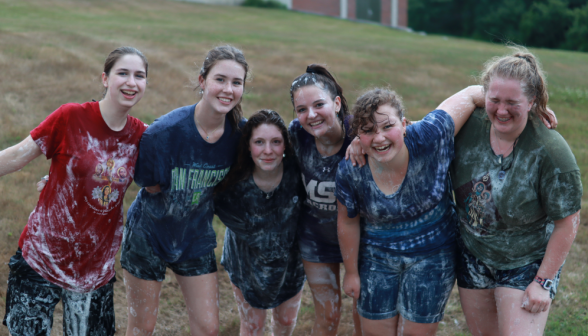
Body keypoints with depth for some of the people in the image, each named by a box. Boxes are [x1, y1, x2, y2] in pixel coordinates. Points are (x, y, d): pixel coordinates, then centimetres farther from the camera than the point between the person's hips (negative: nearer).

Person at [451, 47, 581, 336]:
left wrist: (544, 281, -16)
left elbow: (568, 222, -19)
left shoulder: (550, 153, -26)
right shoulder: (470, 127, -15)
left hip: (527, 265, -4)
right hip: (473, 257, 5)